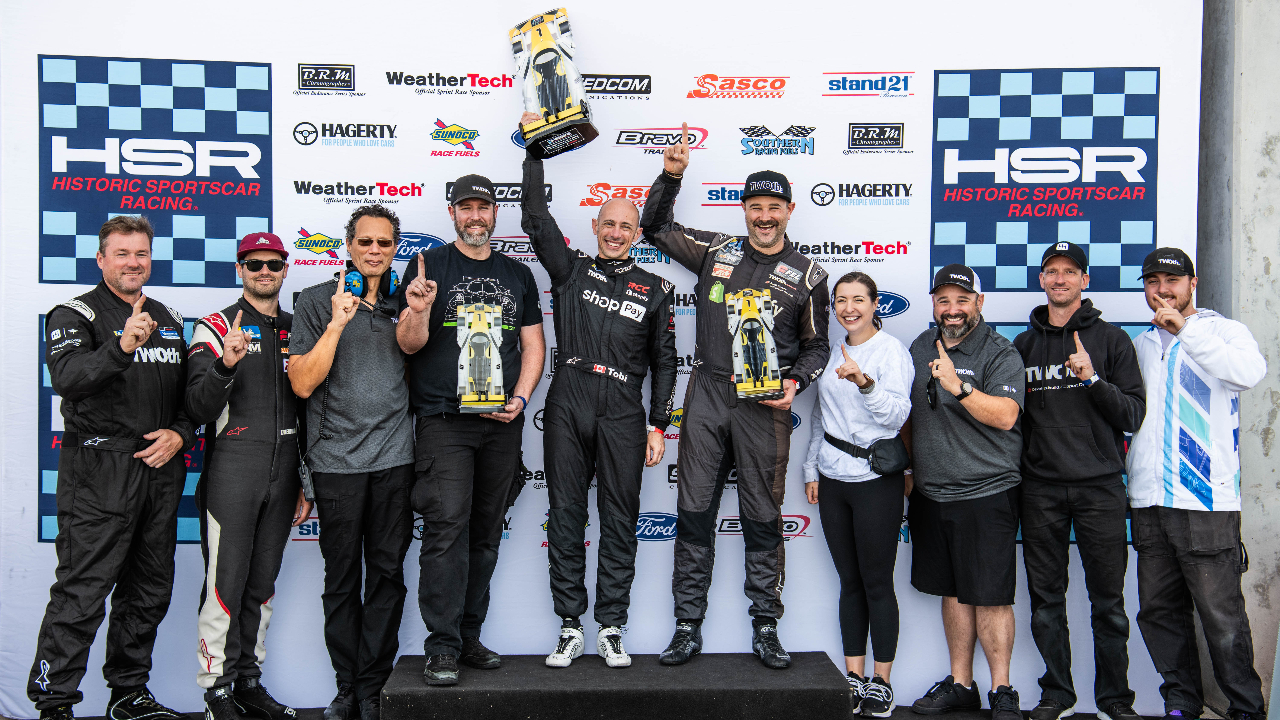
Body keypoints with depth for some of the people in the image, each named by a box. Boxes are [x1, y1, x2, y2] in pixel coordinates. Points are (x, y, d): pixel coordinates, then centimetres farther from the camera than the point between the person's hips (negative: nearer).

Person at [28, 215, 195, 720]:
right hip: (99, 472, -6)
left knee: (149, 592, 13)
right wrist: (122, 347, -38)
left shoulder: (169, 318, 16)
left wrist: (181, 434, 2)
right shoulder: (76, 314, -3)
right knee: (81, 593, -7)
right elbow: (66, 377, -22)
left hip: (161, 469, 7)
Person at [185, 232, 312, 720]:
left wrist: (307, 481, 15)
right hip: (232, 473, -4)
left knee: (262, 585, 12)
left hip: (283, 476, 5)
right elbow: (198, 410, -10)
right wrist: (225, 364, -28)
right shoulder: (216, 328, -1)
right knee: (225, 584, -3)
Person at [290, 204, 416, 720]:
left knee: (388, 574, 4)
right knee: (342, 579, 7)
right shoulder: (316, 302, 1)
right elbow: (303, 384, -7)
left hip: (394, 457, 2)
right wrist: (337, 322, -14)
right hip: (337, 460, -2)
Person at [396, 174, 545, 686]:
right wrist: (418, 311, -23)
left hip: (502, 422, 4)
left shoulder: (518, 275, 15)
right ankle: (442, 648, -4)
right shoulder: (429, 265, 5)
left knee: (486, 532, 8)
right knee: (446, 527, -11)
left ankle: (470, 638, 18)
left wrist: (520, 397, -1)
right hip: (443, 419, -4)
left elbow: (533, 345, 14)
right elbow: (410, 344, -2)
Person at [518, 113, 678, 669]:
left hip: (622, 415, 0)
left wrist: (658, 426, 3)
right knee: (566, 516, 4)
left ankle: (611, 628, 14)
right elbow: (535, 217, 5)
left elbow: (664, 362, 9)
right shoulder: (570, 271, 11)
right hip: (567, 408, 1)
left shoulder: (655, 291, 10)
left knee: (620, 520, 3)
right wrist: (535, 149, 2)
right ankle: (570, 627, 14)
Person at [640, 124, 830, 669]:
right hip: (706, 399, 1)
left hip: (765, 407, -1)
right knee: (694, 515, 4)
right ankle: (688, 628, 14)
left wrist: (796, 383, -6)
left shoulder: (807, 276, 7)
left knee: (763, 521, 5)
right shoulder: (716, 251, 10)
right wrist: (670, 176, 3)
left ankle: (765, 629, 17)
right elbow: (656, 229, 16)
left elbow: (816, 346, 12)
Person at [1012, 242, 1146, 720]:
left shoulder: (1112, 340, 4)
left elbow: (1133, 415, -2)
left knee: (1108, 600, 3)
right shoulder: (1023, 345, 12)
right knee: (1045, 599, 8)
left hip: (1100, 487, -2)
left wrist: (1093, 379, -16)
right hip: (1040, 488, 2)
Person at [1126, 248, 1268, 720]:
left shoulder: (1222, 330, 2)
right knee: (1159, 611, 10)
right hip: (1149, 503, 6)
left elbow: (1251, 372, -21)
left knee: (1222, 616, -3)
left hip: (1206, 502, -5)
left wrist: (1186, 328, -19)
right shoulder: (1140, 345, 19)